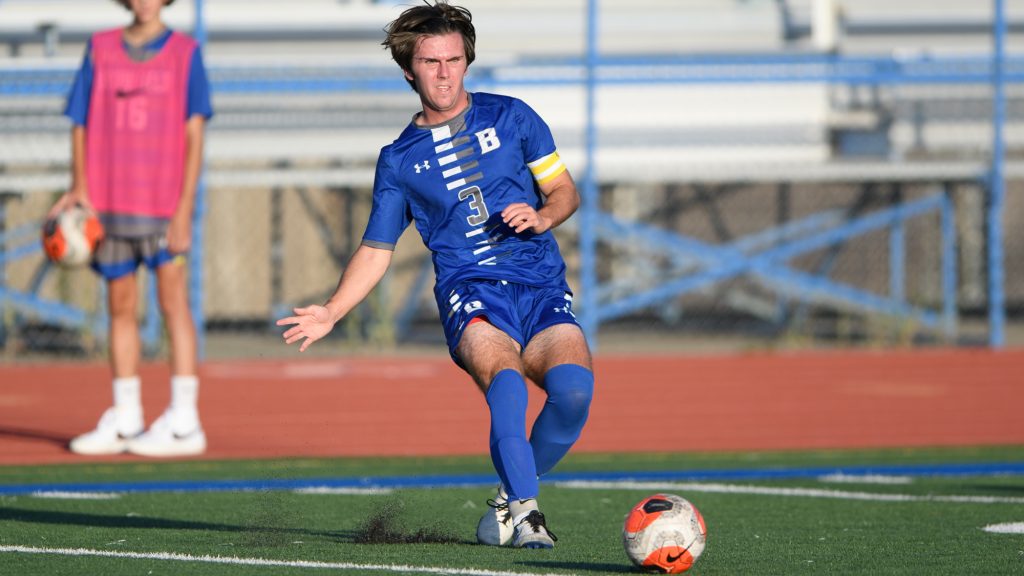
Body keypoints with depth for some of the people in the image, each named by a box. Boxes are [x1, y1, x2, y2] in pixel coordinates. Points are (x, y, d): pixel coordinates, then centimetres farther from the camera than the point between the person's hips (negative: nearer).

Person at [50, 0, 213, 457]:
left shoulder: (184, 53, 1)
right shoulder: (100, 50, 9)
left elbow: (194, 134, -3)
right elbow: (80, 125, 10)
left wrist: (184, 208, -10)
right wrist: (79, 189, -4)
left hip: (163, 204, -3)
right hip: (109, 204, 3)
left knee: (173, 301, -5)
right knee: (120, 305, 8)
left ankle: (184, 422, -5)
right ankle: (125, 422, 13)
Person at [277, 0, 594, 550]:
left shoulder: (510, 117, 13)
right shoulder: (398, 160, 15)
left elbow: (565, 190, 16)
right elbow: (376, 249, 20)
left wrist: (542, 217, -7)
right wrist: (331, 312, 6)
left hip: (542, 287, 1)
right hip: (469, 291, -1)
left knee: (574, 387, -26)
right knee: (505, 377, -35)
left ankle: (511, 499, -2)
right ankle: (524, 510, -36)